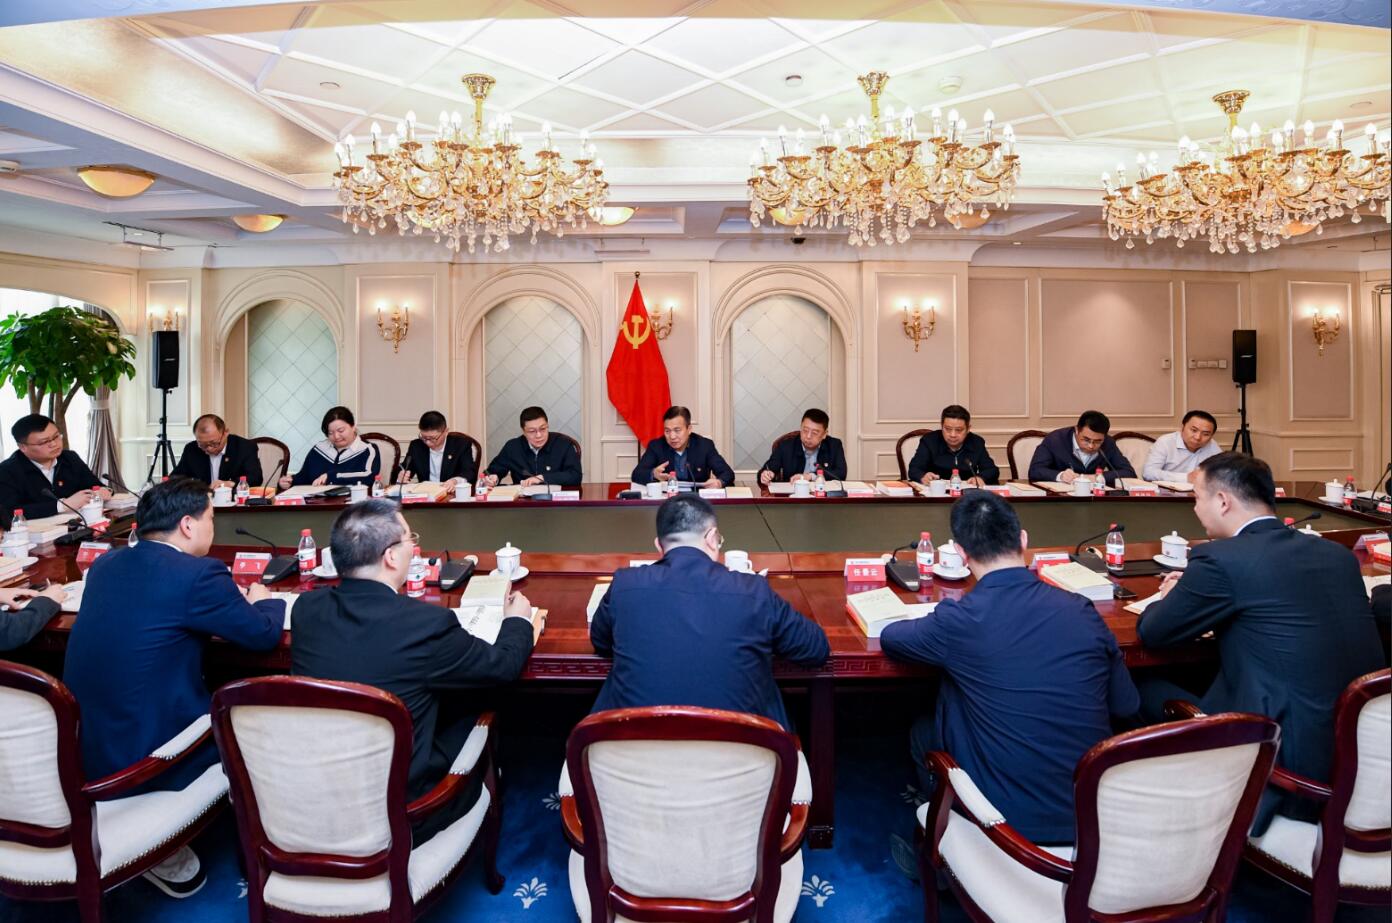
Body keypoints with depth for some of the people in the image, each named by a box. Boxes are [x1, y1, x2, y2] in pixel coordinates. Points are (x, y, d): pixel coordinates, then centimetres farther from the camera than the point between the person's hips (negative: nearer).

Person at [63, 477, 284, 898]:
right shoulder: (199, 574, -20)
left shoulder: (106, 563, 3)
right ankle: (168, 859, 27)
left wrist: (227, 596, 16)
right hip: (143, 759, -8)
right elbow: (264, 634, -10)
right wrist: (262, 601, 10)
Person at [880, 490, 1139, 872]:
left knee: (923, 732, 20)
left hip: (1013, 818, -4)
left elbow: (890, 637, 0)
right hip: (1093, 814, 5)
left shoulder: (961, 620, -19)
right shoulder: (1080, 610, -8)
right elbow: (1127, 705, 5)